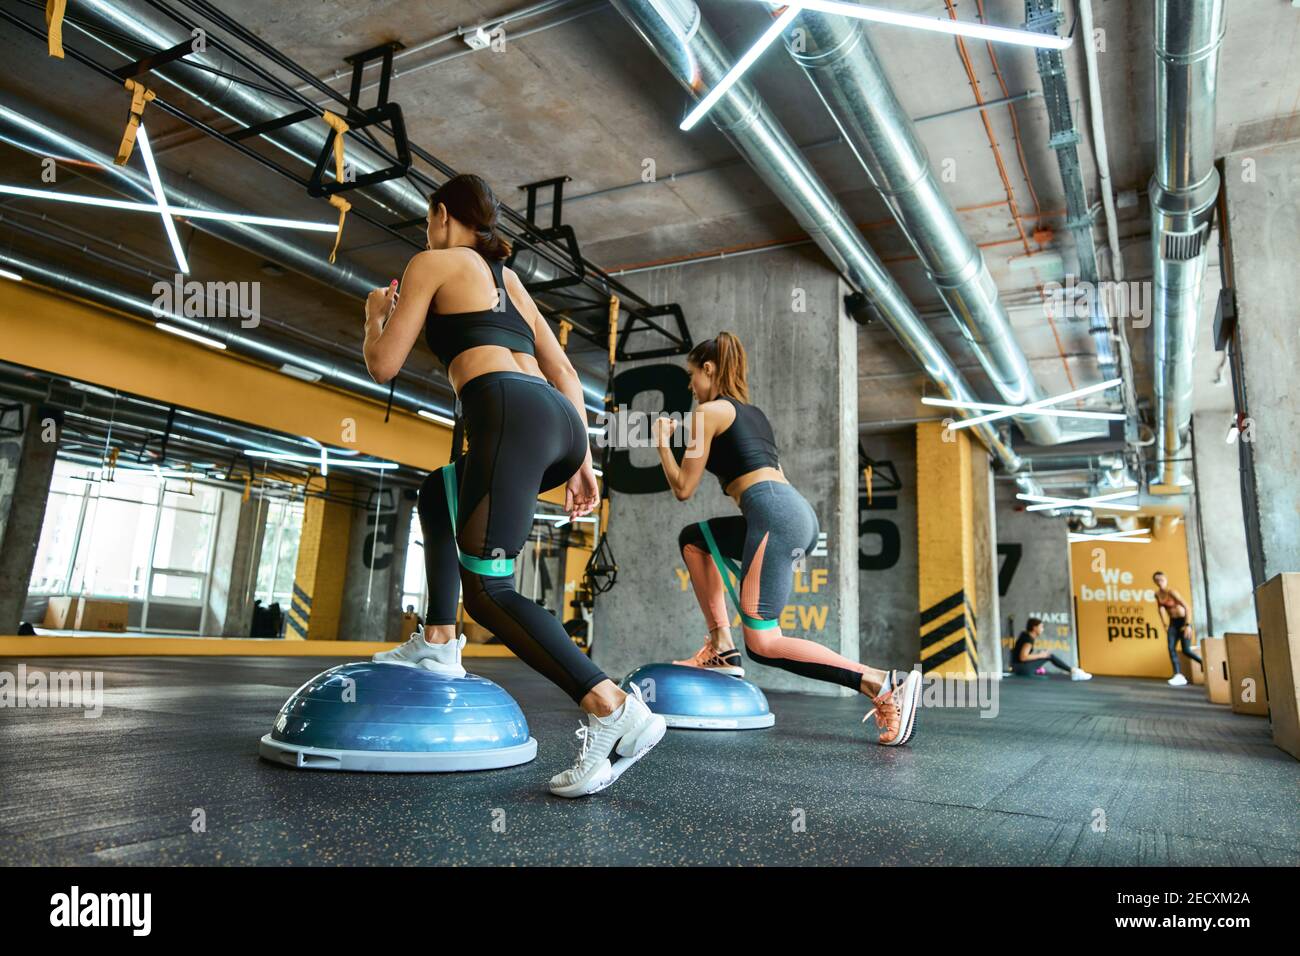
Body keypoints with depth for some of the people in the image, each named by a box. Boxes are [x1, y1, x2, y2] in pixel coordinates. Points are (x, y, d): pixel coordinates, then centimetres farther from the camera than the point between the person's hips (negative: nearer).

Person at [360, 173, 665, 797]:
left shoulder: (433, 261, 13)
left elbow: (383, 366, 11)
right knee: (439, 493, 30)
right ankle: (438, 644, 27)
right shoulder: (508, 277, 31)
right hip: (561, 421, 8)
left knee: (486, 589, -9)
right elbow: (562, 371, 24)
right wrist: (581, 459, 22)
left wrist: (375, 315, 32)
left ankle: (614, 710, -22)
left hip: (511, 415, -8)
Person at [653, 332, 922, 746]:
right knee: (693, 539, 25)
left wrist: (663, 443, 21)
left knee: (762, 643, -9)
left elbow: (683, 488, 6)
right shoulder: (753, 412, 28)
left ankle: (884, 684, -18)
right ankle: (722, 649, 18)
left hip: (775, 514, -9)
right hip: (797, 512, 9)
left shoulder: (709, 411, 4)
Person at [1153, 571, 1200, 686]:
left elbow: (1186, 606, -22)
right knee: (1171, 648, -8)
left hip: (1183, 621, -6)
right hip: (1173, 622, 6)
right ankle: (1179, 676, -10)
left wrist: (1188, 625, -25)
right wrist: (1165, 625, 12)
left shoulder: (1172, 592, -20)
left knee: (1186, 650, -6)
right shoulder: (1157, 594, 1)